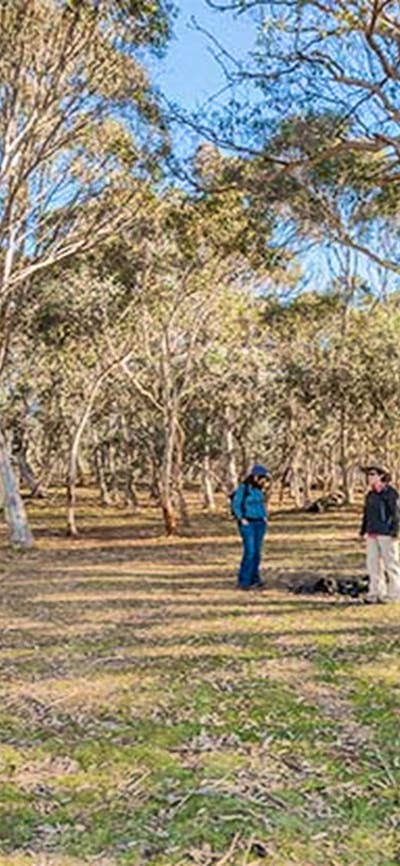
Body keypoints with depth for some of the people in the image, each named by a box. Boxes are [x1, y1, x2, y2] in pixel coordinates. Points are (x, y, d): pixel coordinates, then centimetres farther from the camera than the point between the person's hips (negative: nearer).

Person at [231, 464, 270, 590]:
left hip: (259, 524, 7)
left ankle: (254, 578, 14)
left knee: (257, 552, 7)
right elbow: (235, 505, -11)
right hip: (247, 524, -7)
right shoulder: (243, 488, -14)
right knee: (249, 552, -12)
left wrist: (264, 517, 8)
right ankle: (243, 582, -7)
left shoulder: (258, 489, 8)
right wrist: (242, 520, -15)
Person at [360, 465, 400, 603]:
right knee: (373, 562, 6)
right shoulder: (370, 495, 14)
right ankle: (375, 593, 13)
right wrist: (363, 531, 14)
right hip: (372, 534, 7)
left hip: (386, 534, -7)